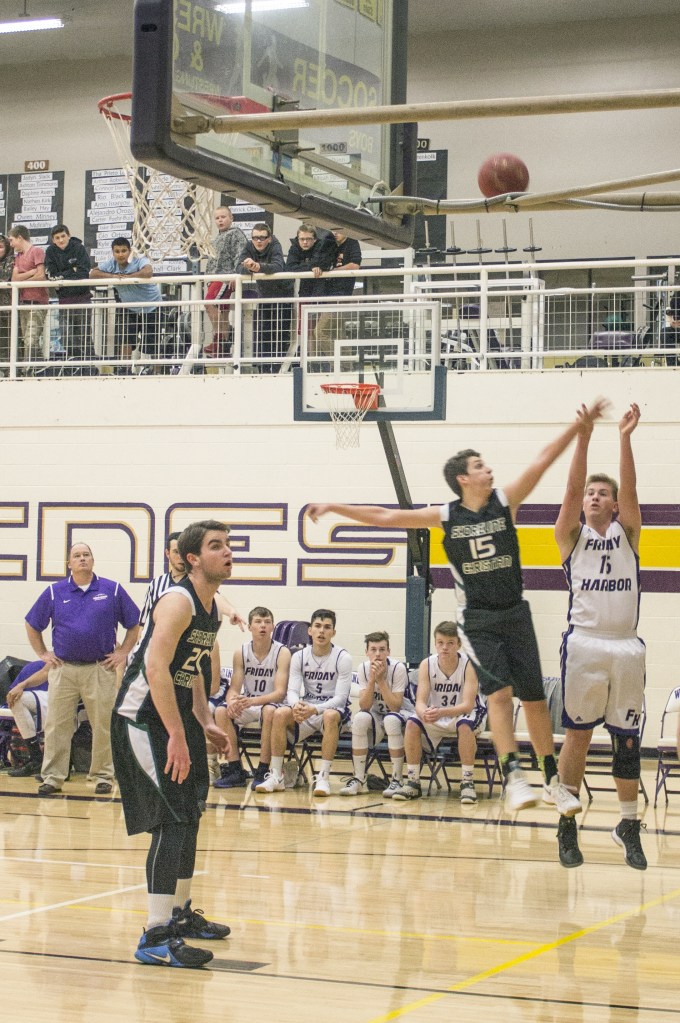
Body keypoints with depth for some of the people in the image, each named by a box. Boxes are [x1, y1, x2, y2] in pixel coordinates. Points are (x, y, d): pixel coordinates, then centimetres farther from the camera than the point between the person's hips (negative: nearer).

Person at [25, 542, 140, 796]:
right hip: (63, 669, 1)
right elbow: (32, 625, 15)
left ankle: (103, 776, 11)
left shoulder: (112, 590, 3)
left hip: (100, 669, -1)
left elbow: (134, 624, 9)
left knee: (103, 726, 1)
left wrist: (123, 652, 2)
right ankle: (52, 777, 7)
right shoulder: (54, 592, 6)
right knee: (57, 726, 1)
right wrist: (43, 654, 8)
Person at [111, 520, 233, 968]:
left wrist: (205, 723, 17)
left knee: (189, 816, 18)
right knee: (172, 820, -16)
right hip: (143, 717, -10)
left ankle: (180, 913, 33)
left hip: (177, 715, 10)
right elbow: (156, 668, -29)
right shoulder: (178, 602, -20)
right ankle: (155, 937, -18)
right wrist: (177, 736, -29)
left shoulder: (212, 610, 10)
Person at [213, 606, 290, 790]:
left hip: (271, 704, -4)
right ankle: (235, 770, -17)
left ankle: (263, 771, -28)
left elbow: (280, 692, -20)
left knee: (269, 711, -37)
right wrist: (232, 702, -27)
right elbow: (234, 689, -1)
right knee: (221, 711, -23)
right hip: (246, 706, 4)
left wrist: (252, 701, -37)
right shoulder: (241, 653, 0)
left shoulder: (282, 652, -11)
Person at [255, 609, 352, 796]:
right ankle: (276, 776, -20)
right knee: (280, 714, -26)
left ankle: (323, 777, -35)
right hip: (306, 709, 3)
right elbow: (292, 691, -5)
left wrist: (314, 709, -32)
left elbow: (340, 698, -15)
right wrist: (297, 705, -30)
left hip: (334, 709, -3)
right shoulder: (299, 657, 3)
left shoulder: (343, 658, -9)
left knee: (330, 716, -39)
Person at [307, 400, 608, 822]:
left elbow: (545, 459, -4)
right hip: (478, 620, -2)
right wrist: (333, 507, 0)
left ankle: (554, 780, 11)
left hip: (515, 615, 2)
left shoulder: (506, 501, 1)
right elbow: (384, 516, 2)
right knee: (499, 692, -17)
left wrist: (582, 422, -10)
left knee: (535, 698, 3)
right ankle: (514, 776, -20)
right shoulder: (446, 516, 0)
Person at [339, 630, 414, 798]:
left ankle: (397, 780, -27)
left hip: (401, 713, -3)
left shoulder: (398, 668, -20)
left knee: (391, 720, -38)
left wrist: (381, 680, -30)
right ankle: (359, 779, -20)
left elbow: (395, 706, -26)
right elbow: (364, 706, -17)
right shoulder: (364, 668, -10)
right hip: (376, 715, 3)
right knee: (360, 719, -30)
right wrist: (372, 679, -28)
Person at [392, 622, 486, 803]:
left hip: (465, 715, -3)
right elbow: (420, 701, -18)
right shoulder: (427, 665, -12)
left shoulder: (469, 665, -21)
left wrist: (442, 712, -49)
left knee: (465, 725, -37)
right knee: (412, 724, -24)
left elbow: (468, 705, -30)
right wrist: (424, 713, -44)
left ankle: (467, 782, -26)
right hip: (436, 718, 3)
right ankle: (412, 782, -14)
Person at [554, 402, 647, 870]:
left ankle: (629, 826, 13)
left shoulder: (627, 533, 13)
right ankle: (568, 825, 5)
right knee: (577, 736, -1)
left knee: (627, 739, 5)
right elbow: (571, 487, -6)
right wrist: (584, 437, -18)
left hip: (627, 646, 2)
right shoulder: (572, 536, 9)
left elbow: (630, 489, -3)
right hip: (585, 643, -2)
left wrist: (625, 439, -17)